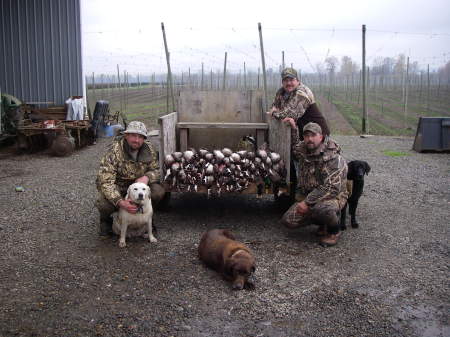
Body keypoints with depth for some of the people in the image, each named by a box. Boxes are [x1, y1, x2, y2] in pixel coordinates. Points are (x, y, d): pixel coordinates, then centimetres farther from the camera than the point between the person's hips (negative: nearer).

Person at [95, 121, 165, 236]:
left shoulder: (148, 149, -10)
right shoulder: (114, 151, -26)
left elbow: (155, 170, 3)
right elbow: (105, 181, -30)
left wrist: (146, 177, -24)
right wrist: (120, 202, -46)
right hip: (116, 186, -4)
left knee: (159, 191, -22)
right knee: (104, 203, -34)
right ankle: (105, 219, 6)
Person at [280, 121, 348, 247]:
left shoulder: (334, 158, -19)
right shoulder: (303, 150, 4)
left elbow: (332, 188, -27)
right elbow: (294, 147, 31)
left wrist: (308, 202, -29)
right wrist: (293, 128, 15)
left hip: (333, 197, -7)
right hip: (307, 196, 7)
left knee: (322, 208, -40)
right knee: (288, 220, -6)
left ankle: (334, 231, -5)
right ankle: (323, 222, 16)